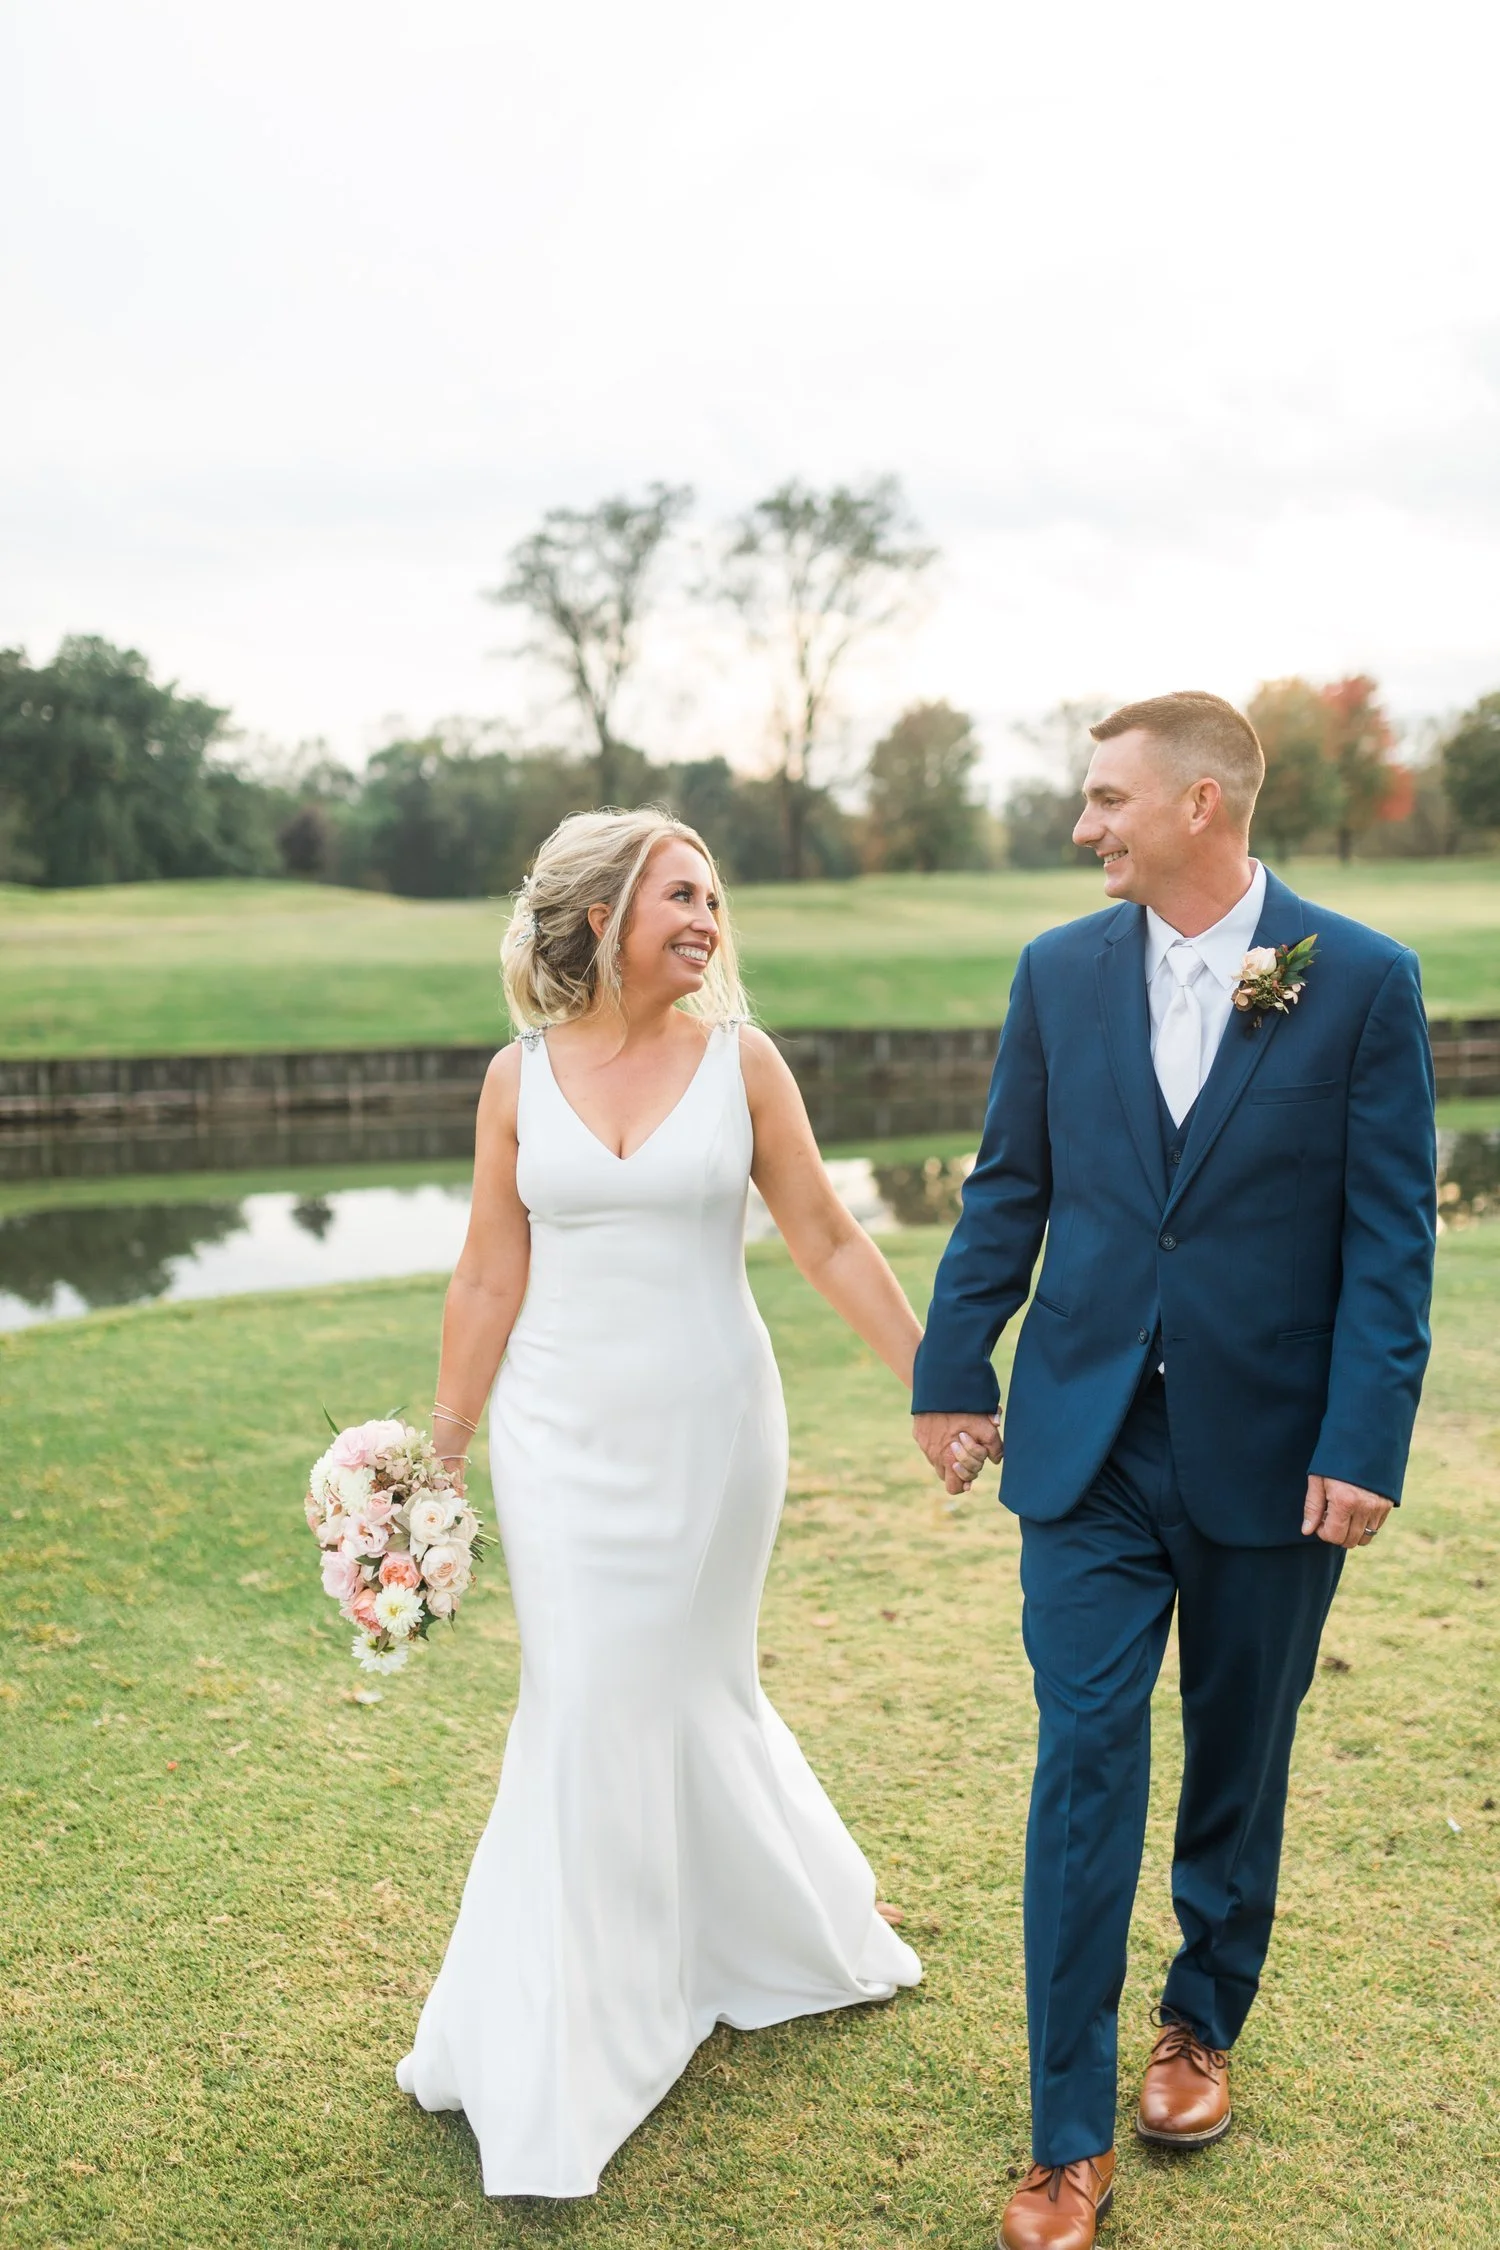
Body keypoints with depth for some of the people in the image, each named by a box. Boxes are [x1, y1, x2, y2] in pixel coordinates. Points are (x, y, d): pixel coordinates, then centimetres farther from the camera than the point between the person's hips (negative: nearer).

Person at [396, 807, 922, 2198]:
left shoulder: (740, 1063, -3)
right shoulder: (521, 1076, 0)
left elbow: (829, 1245, 1)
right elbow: (489, 1280, 3)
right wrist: (441, 1453, 4)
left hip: (707, 1426, -1)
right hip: (562, 1434, 1)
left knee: (677, 1692, 9)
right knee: (585, 1704, 6)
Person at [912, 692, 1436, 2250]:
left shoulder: (1361, 981, -7)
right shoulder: (1061, 972, 2)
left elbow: (1390, 1235, -7)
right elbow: (1007, 1188, 8)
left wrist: (1364, 1444, -12)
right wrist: (952, 1372, 7)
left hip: (1267, 1450, -1)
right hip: (1089, 1438, 1)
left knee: (1237, 1759, 16)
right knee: (1084, 1762, 0)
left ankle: (1201, 2026, 41)